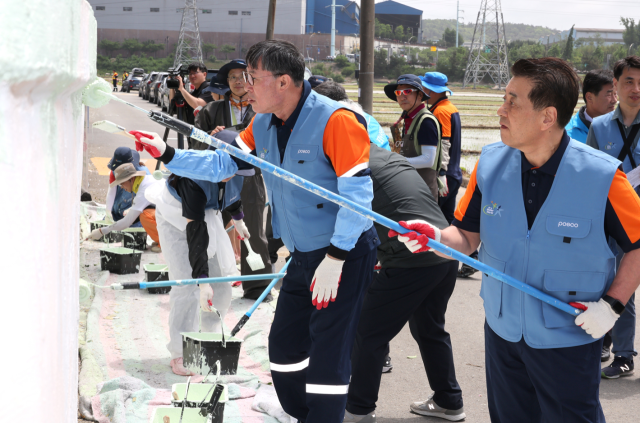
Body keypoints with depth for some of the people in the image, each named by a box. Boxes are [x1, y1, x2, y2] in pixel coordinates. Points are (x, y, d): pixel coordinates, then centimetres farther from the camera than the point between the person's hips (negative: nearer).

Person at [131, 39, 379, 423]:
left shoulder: (334, 120, -22)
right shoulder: (263, 125, 3)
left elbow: (357, 194, -24)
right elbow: (222, 164, 10)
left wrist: (334, 260, -23)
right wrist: (167, 154, -1)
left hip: (346, 254, -8)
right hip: (303, 257, 9)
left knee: (328, 356, -9)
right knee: (285, 347, 15)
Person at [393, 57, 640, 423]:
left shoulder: (603, 177, -18)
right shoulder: (491, 164, -5)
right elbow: (467, 238, 1)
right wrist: (436, 238, -19)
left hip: (568, 339, -4)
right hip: (503, 333, 4)